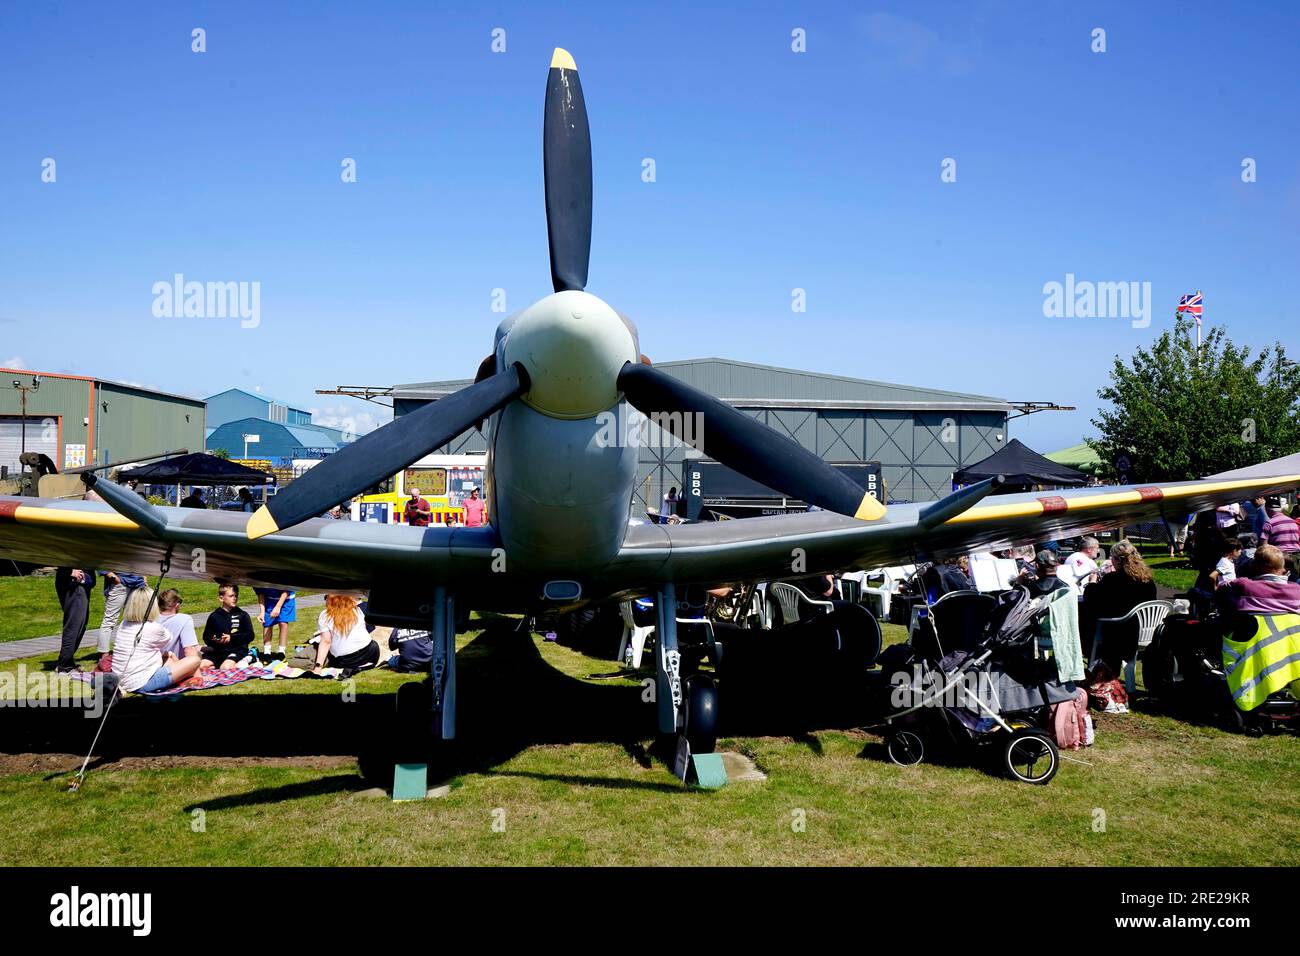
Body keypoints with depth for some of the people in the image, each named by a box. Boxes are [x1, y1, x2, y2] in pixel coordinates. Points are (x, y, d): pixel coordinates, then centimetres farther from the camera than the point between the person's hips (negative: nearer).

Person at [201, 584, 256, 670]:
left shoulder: (242, 615, 4)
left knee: (226, 668, -32)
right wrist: (214, 640, -11)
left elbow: (250, 635, -1)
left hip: (237, 650, -4)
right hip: (218, 651, 4)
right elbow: (206, 637, 12)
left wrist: (231, 638, -12)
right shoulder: (214, 616, 11)